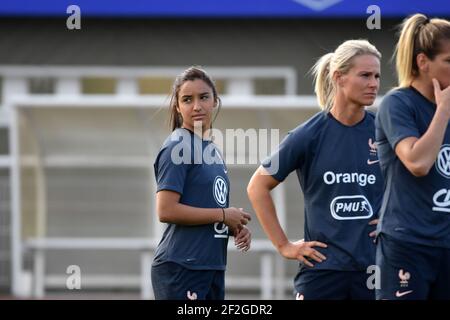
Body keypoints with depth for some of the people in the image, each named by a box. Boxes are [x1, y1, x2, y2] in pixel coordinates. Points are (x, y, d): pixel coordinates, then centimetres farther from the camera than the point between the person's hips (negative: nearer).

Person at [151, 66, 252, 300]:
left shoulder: (212, 149, 15)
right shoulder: (177, 147, -10)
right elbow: (166, 211, -18)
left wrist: (235, 227, 3)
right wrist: (224, 215, -11)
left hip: (212, 268, 9)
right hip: (180, 269, -9)